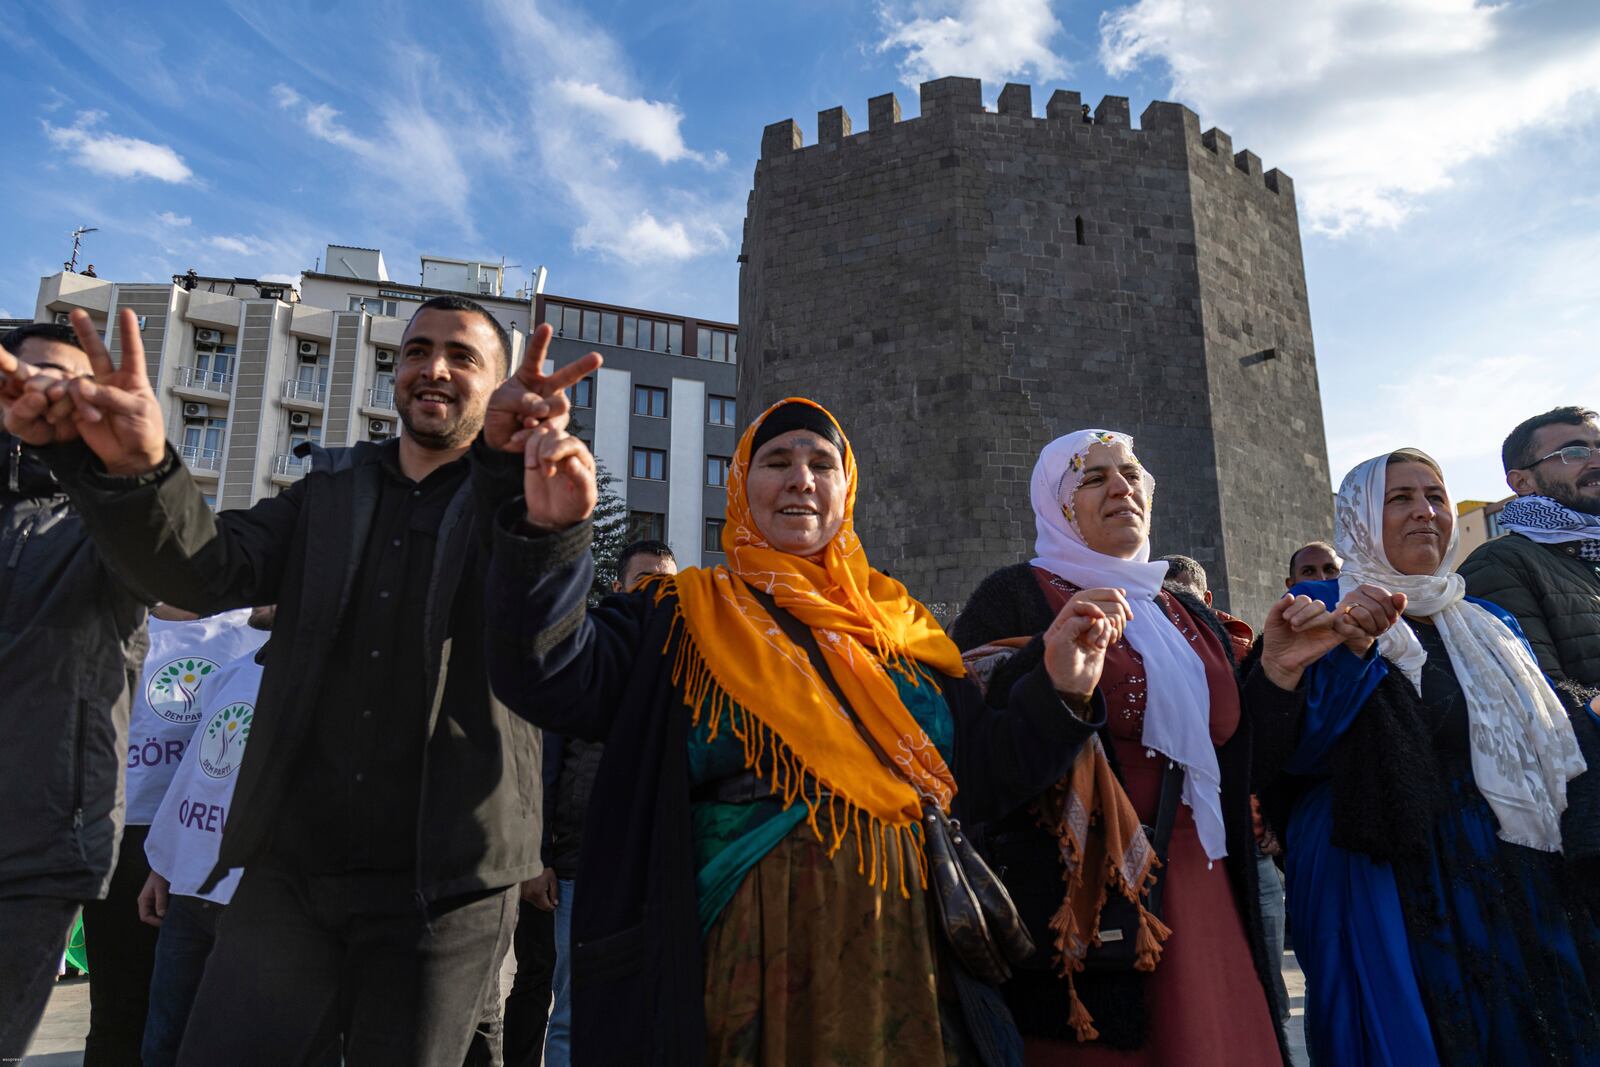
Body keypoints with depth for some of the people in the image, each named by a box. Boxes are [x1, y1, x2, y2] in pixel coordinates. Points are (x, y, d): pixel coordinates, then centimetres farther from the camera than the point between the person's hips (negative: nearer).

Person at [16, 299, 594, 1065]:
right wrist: (137, 469, -22)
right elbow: (207, 570, -2)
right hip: (290, 867, 3)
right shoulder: (327, 496, 13)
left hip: (439, 881, -3)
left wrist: (515, 457, -43)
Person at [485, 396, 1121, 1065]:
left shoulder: (900, 627, 10)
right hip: (747, 961, -3)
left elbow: (979, 780, 10)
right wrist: (553, 531, -28)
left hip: (901, 955, 4)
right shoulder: (684, 618, 0)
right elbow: (551, 675, -14)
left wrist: (1060, 689, -4)